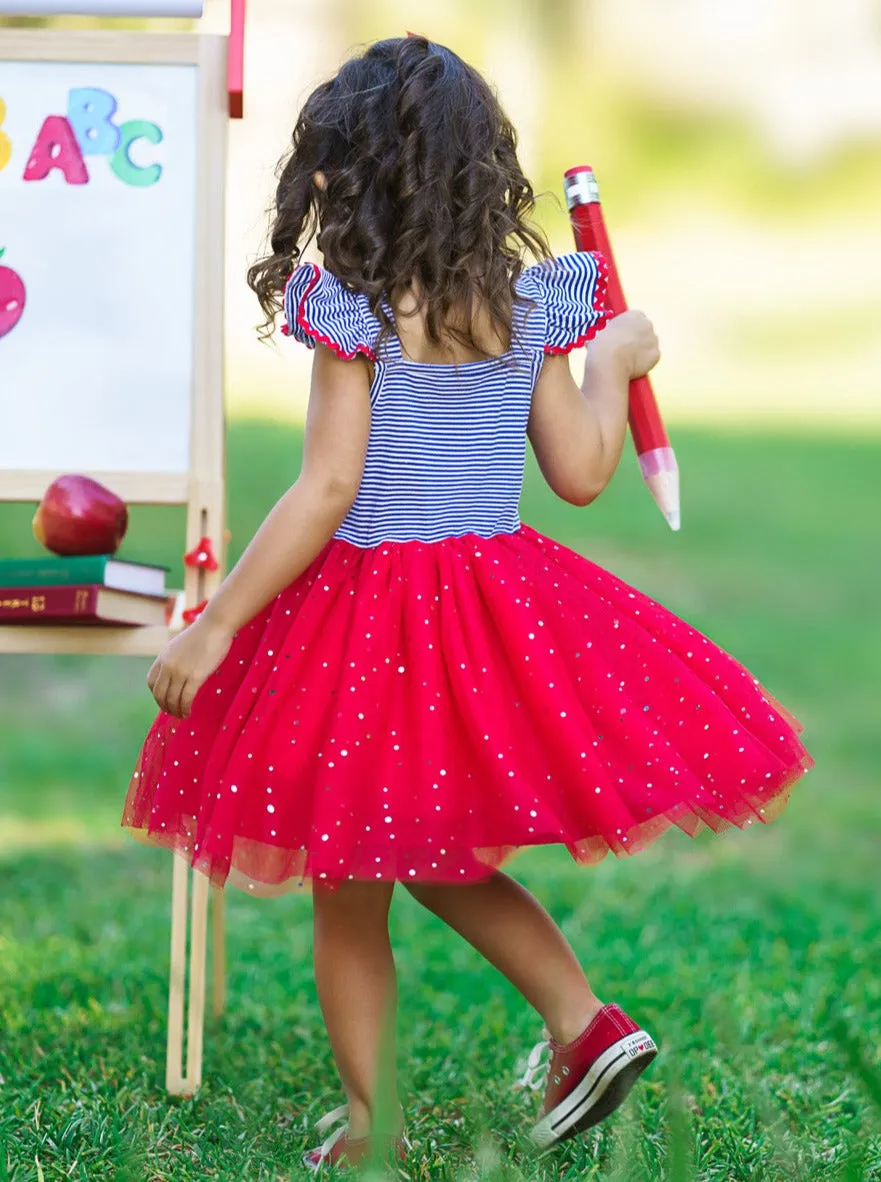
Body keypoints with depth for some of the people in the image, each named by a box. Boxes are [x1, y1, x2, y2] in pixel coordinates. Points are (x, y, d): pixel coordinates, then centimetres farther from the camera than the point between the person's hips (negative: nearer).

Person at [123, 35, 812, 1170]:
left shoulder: (353, 301, -13)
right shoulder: (530, 299, 0)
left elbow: (326, 491, -17)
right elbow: (581, 472, 3)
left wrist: (216, 624, -12)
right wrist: (615, 362, 21)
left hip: (368, 602, -5)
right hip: (503, 601, 5)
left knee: (347, 896, 8)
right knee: (444, 861, 24)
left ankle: (369, 1128, 14)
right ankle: (585, 1021, 10)